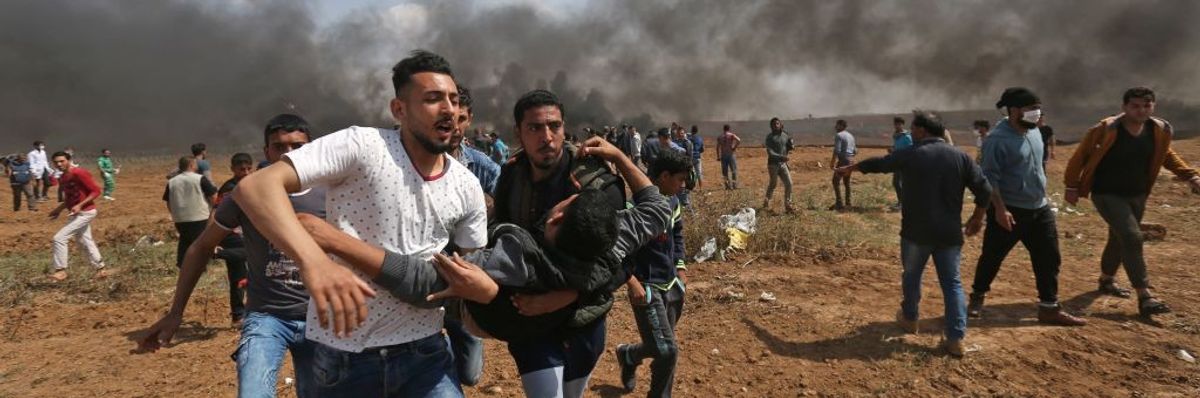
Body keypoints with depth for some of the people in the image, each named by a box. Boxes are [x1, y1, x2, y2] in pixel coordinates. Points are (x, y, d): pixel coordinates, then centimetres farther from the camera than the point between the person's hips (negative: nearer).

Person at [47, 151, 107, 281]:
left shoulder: (79, 173, -18)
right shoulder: (63, 177, 10)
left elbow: (96, 191, -19)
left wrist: (79, 205, -25)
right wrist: (59, 209, 12)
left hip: (85, 212, -10)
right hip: (78, 213, 10)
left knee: (59, 238, -12)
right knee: (86, 242, 17)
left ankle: (60, 271, -2)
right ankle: (101, 269, 27)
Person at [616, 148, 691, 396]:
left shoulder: (673, 202, 6)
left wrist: (680, 265, 14)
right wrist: (631, 280, -22)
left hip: (671, 285, 8)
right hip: (647, 288, -8)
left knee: (661, 347, 15)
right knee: (667, 351, -9)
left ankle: (628, 356, 43)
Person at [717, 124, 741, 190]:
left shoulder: (720, 137, 6)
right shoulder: (732, 135, -1)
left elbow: (718, 147, 1)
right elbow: (739, 140, -20)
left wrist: (718, 156, 4)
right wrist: (735, 147, -9)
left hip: (723, 155, 2)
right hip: (731, 154, -2)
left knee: (725, 171, 8)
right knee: (734, 170, 6)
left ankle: (728, 185, 3)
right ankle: (734, 184, 3)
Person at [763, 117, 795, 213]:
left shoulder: (786, 135, 7)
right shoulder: (770, 137, -8)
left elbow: (788, 148, 18)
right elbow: (770, 152, -17)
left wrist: (792, 147, -6)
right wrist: (781, 157, -29)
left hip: (783, 164, 4)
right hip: (773, 164, -4)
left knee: (789, 183, -4)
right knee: (773, 184, 6)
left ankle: (787, 205, 4)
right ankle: (766, 202, 27)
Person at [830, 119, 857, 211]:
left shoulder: (838, 135, -10)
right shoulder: (850, 135, 18)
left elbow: (837, 150, -20)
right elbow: (855, 151, 19)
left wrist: (833, 162, -20)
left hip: (843, 160, -9)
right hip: (851, 160, 9)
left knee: (836, 181, -7)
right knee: (847, 182, 14)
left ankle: (839, 203, -13)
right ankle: (848, 203, 16)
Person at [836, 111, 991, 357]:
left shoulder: (909, 155, -6)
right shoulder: (961, 157, 1)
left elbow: (877, 164, 10)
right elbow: (985, 191, -1)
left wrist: (850, 168, 28)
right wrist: (977, 218, 15)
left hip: (916, 231, -2)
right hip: (950, 233, 2)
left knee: (912, 275, 20)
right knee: (952, 283, 10)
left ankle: (910, 319, 38)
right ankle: (956, 339, 6)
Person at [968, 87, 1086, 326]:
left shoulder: (1034, 131, 8)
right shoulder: (998, 139, -18)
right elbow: (989, 177, -20)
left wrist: (1041, 196, 21)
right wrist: (1000, 209, -25)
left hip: (1039, 209, 8)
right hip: (1009, 211, -8)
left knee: (1049, 259, 8)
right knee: (992, 257, 4)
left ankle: (1049, 308, 17)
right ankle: (977, 297, 23)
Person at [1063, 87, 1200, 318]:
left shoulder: (1160, 131, -3)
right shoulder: (1105, 130, -20)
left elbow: (1167, 156, 16)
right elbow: (1080, 156, -10)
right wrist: (1071, 186, -7)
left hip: (1137, 196, 6)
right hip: (1107, 195, -6)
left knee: (1119, 238, 18)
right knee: (1132, 237, -18)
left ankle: (1106, 280, 40)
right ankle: (1145, 297, -14)